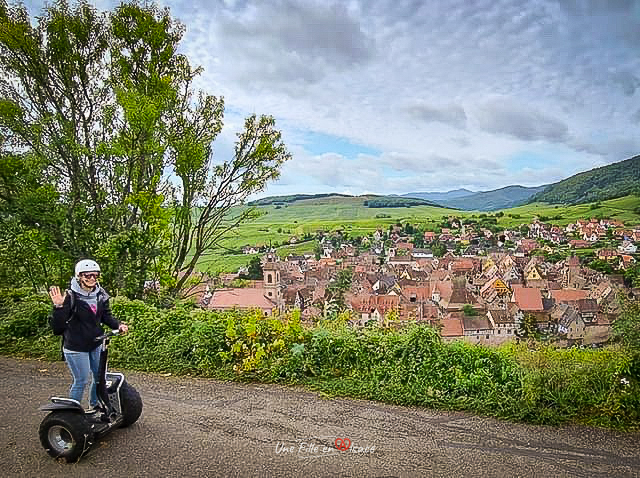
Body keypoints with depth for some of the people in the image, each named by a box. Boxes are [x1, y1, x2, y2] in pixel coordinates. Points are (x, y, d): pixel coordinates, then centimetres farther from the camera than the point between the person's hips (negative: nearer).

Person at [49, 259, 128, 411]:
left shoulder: (101, 295, -1)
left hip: (96, 344, 6)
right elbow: (59, 325, -19)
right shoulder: (71, 297, -17)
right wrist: (58, 306, -34)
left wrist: (119, 325, -8)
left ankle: (94, 405, 39)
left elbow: (106, 316, 9)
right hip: (76, 347, -6)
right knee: (81, 380, 3)